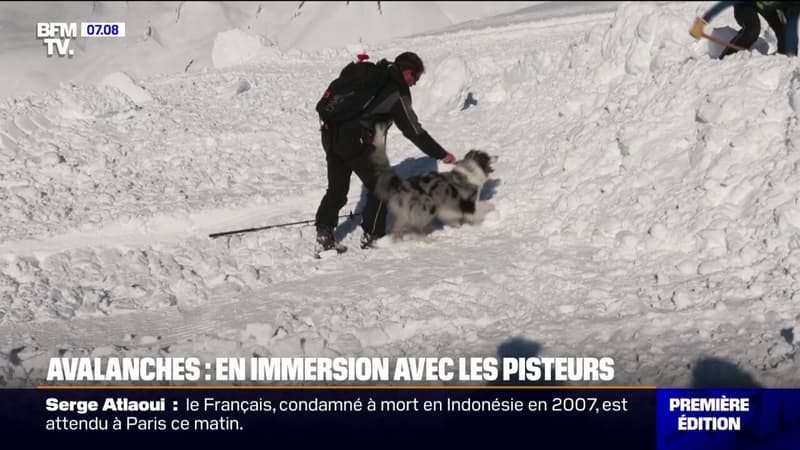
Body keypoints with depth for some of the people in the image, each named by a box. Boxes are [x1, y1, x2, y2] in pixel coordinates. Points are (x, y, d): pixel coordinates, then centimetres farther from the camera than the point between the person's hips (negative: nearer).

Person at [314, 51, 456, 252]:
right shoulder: (397, 92, -6)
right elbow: (413, 130, -5)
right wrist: (441, 154, 2)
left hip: (331, 135, 8)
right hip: (358, 142, -8)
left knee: (337, 188, 18)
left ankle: (324, 233, 12)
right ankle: (372, 235, 12)